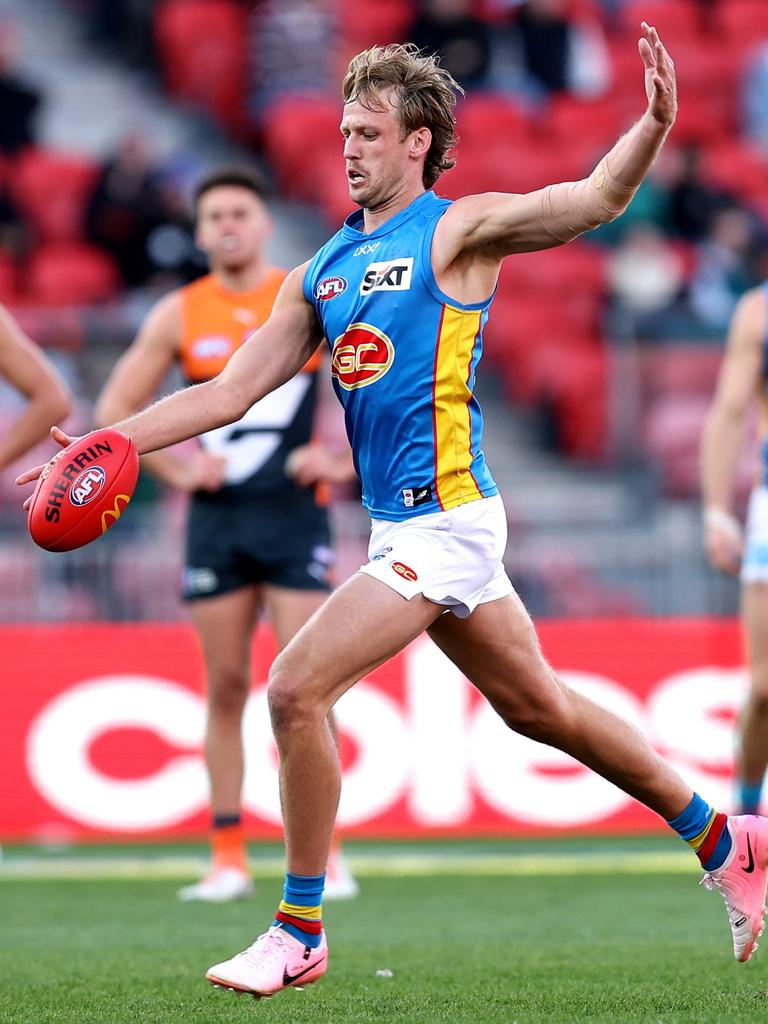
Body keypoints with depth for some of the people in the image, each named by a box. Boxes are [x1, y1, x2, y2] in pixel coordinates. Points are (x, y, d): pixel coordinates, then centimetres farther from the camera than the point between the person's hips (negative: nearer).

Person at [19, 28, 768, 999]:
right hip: (401, 523, 8)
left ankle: (299, 934, -3)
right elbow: (229, 391, 14)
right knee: (538, 705, 15)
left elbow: (597, 197, -17)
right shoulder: (320, 273, 15)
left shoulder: (456, 231, -5)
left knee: (297, 687, -13)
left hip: (443, 519, -8)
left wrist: (655, 123, -36)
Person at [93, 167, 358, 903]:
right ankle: (228, 859, 7)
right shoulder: (179, 315, 5)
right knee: (226, 687, 3)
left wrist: (346, 460, -5)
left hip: (293, 512, -2)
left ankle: (324, 852, -3)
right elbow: (113, 411, 9)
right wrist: (176, 469, -2)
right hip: (216, 516, 2)